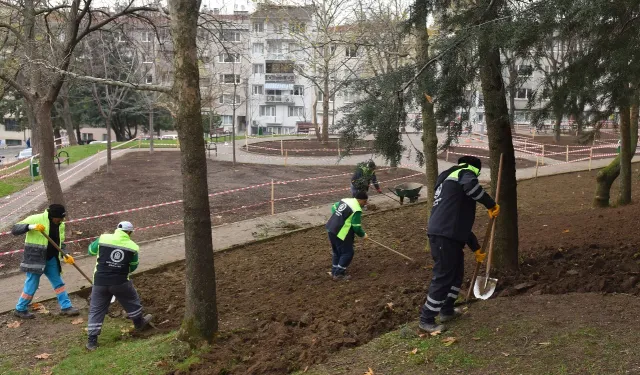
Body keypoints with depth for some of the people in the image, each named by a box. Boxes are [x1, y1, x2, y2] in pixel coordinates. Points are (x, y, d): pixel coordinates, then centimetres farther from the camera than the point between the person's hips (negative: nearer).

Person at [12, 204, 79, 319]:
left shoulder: (60, 224, 5)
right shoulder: (36, 219, -16)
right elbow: (14, 230, -18)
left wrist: (65, 255, -2)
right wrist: (31, 226, -34)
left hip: (51, 259, 7)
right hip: (35, 259, -7)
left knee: (59, 283, 9)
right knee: (31, 285, 2)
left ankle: (66, 307, 17)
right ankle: (20, 309, 20)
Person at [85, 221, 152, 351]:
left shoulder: (103, 239, -2)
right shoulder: (133, 246, -1)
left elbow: (91, 250, 15)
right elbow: (133, 267, 11)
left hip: (100, 282, 1)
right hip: (121, 282, -1)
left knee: (96, 310, 11)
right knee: (132, 301, 25)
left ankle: (92, 341, 11)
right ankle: (139, 323, 45)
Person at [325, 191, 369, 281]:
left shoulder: (345, 200, 9)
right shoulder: (357, 210, -16)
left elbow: (333, 208, 21)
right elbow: (356, 227, -15)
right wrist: (363, 235, 3)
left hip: (331, 229, 9)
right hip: (340, 233, -9)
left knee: (336, 252, 22)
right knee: (347, 253, 5)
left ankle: (334, 272, 30)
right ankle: (339, 274, 8)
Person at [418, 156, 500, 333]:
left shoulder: (450, 180, 32)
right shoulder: (465, 173, 4)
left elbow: (460, 220, 35)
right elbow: (471, 186, -26)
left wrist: (476, 247, 39)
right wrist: (491, 204, -12)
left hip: (447, 235, 10)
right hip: (445, 237, -10)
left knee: (456, 273, 23)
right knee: (443, 277, -3)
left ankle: (447, 311, 36)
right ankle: (426, 320, 7)